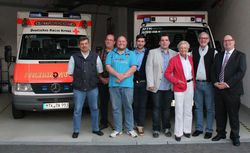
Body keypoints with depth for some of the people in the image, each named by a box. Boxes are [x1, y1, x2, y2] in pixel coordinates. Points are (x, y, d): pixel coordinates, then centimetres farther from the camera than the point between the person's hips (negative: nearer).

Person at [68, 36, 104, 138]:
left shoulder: (95, 56, 5)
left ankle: (95, 129, 26)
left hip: (93, 88, 2)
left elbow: (100, 71, 12)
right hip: (78, 89, -1)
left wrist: (92, 78, 9)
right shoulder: (74, 57, 1)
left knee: (94, 109, 11)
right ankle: (76, 131, 16)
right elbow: (70, 73, 6)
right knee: (77, 110, 3)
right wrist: (79, 78, 6)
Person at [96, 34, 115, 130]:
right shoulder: (99, 53, 12)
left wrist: (110, 78, -10)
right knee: (103, 102, 9)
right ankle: (104, 123, 20)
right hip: (102, 82, 3)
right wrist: (101, 78, -2)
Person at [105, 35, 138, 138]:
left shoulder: (131, 54, 11)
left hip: (127, 84, -1)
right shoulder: (111, 54, 14)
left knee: (128, 107, 1)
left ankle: (130, 129, 10)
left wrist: (123, 76, -12)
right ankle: (118, 129, 12)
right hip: (113, 84, 1)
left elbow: (133, 68, -1)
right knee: (116, 108, 4)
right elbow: (108, 67, 1)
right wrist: (118, 75, -14)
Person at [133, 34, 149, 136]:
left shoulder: (148, 53, 1)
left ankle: (140, 126, 2)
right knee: (135, 104, 9)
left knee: (142, 105, 0)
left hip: (143, 82, -2)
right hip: (134, 82, 2)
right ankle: (137, 123, 22)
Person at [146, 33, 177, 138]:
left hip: (169, 86, 2)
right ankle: (156, 129, 13)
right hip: (157, 86, -2)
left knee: (167, 108, 11)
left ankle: (166, 128, 23)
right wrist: (150, 84, -8)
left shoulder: (174, 54, 8)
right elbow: (149, 68, -2)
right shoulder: (153, 52, 3)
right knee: (157, 108, 3)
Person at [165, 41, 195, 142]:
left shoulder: (190, 58, 9)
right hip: (179, 87, -5)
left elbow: (193, 72, 15)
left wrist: (194, 84, 7)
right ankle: (178, 133, 8)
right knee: (179, 110, -1)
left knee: (188, 110, 13)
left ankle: (187, 130, 25)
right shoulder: (174, 60, -8)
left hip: (190, 86, 5)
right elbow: (167, 74, -9)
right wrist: (177, 81, -15)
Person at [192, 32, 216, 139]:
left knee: (210, 108, 3)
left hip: (208, 84, -3)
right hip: (197, 83, 3)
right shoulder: (194, 52, 9)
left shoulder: (213, 52, 0)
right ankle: (199, 128, 21)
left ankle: (209, 130, 12)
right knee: (198, 107, 11)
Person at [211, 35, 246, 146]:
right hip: (218, 89, 4)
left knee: (233, 115, 5)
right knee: (219, 113, 11)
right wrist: (215, 82, -6)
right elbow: (213, 70, 12)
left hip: (232, 90, -4)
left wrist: (227, 84, -17)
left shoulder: (240, 56, -1)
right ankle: (221, 133, 26)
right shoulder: (219, 55, 13)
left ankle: (235, 136, 19)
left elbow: (241, 72, -11)